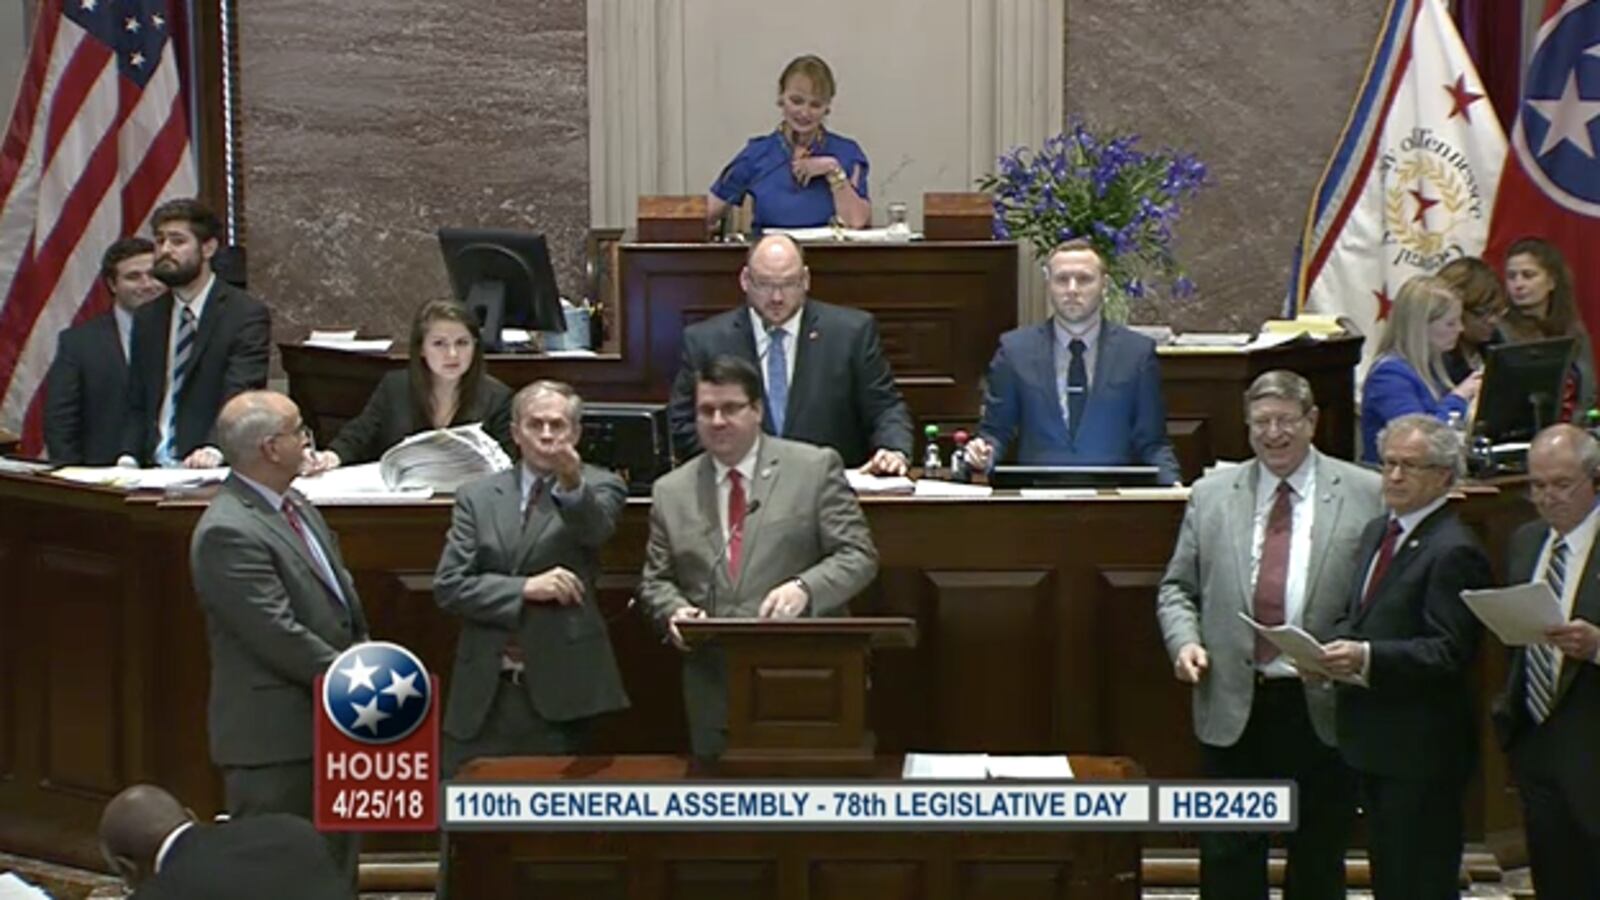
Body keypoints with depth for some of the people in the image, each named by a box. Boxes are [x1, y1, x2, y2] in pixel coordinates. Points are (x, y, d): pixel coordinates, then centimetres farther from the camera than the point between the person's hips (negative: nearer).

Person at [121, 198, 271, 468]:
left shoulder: (247, 315, -4)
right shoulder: (147, 317, 15)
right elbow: (137, 405, 17)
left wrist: (214, 449, -31)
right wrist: (128, 456, 0)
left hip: (214, 473, -4)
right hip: (154, 470, 4)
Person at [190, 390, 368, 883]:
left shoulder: (297, 507, 11)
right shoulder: (228, 532, -20)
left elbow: (342, 598, 19)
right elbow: (278, 635, -23)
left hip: (328, 725, 10)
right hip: (272, 736, -9)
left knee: (334, 872, 17)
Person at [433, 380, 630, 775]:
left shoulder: (598, 487, 4)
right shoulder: (478, 496, 10)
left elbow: (596, 529, -20)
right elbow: (449, 585, 1)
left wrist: (572, 484, -41)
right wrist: (525, 588, -12)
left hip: (558, 686, -2)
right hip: (484, 693, 2)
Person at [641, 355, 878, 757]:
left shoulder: (815, 468, 2)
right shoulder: (671, 491, 11)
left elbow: (858, 555, -2)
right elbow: (656, 581, 15)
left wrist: (804, 588, -20)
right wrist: (675, 610, -7)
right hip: (714, 690, 3)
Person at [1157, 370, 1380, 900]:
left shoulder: (1365, 495, 0)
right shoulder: (1211, 495, 8)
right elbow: (1178, 588, 12)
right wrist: (1183, 641, -6)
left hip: (1322, 706, -1)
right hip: (1233, 706, 2)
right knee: (1227, 857, 4)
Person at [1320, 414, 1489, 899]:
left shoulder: (1453, 552, -15)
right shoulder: (1377, 531, 15)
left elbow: (1449, 653, -20)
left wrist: (1367, 657, -29)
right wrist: (1333, 649, 0)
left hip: (1420, 749, -9)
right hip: (1374, 739, 9)